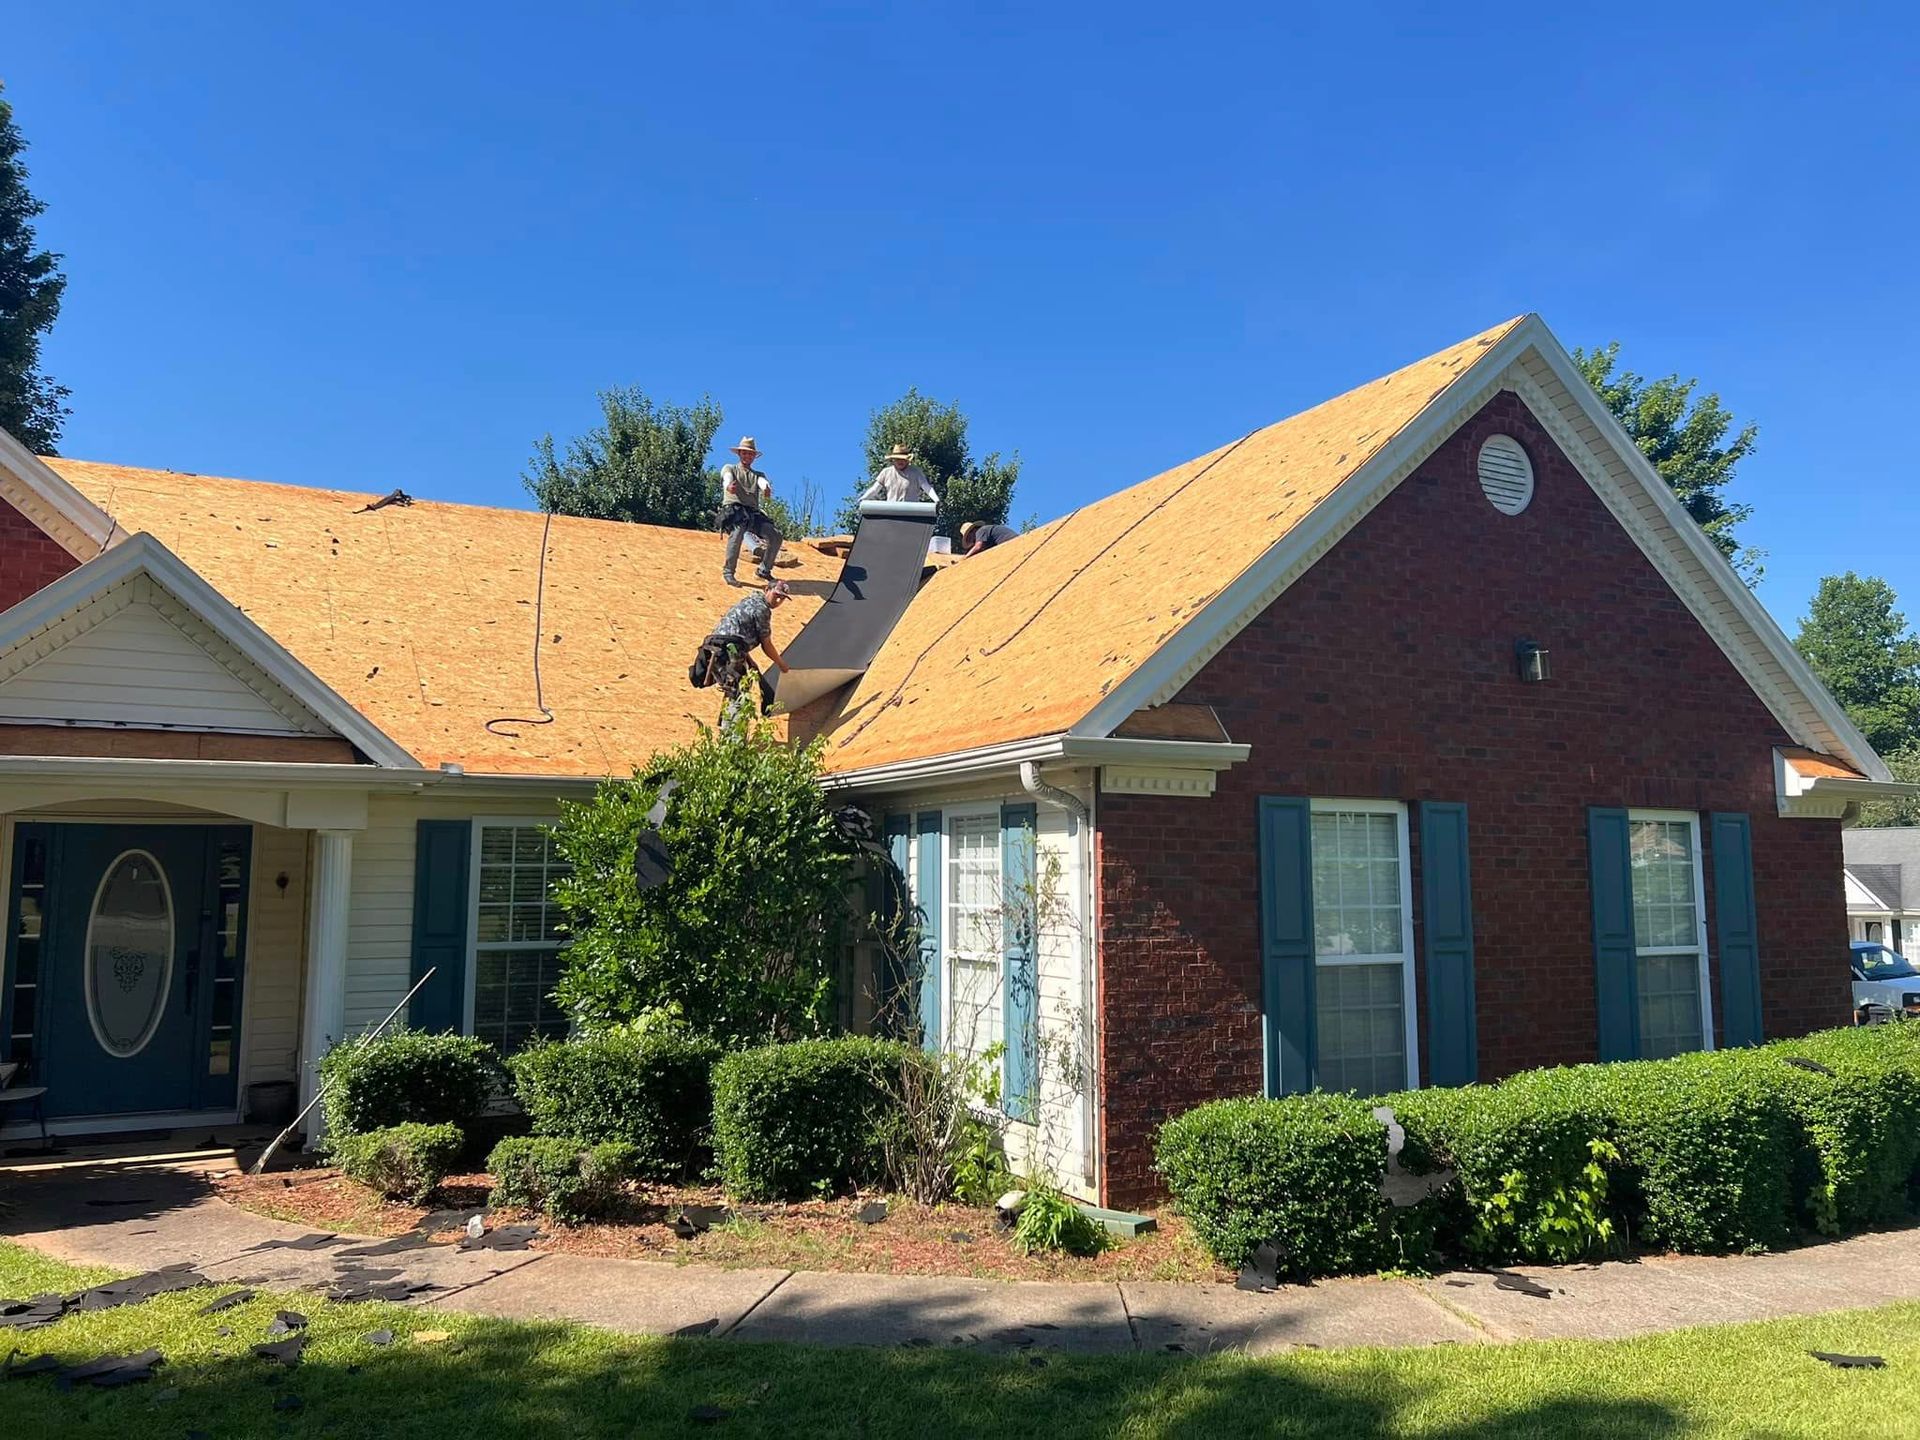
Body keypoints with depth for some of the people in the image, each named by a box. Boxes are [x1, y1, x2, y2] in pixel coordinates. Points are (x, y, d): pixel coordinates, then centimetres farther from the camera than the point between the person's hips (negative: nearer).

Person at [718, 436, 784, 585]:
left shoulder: (758, 475, 25)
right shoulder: (730, 469, 17)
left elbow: (763, 483, -1)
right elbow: (727, 478, -9)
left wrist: (766, 489, -28)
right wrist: (729, 486, -36)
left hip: (752, 512, 4)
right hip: (732, 508, -4)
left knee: (776, 535, -14)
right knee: (738, 531, -36)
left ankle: (764, 570, 3)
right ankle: (728, 571, -29)